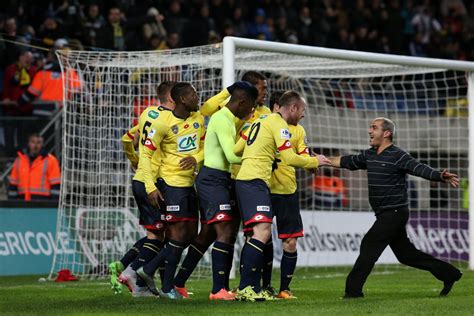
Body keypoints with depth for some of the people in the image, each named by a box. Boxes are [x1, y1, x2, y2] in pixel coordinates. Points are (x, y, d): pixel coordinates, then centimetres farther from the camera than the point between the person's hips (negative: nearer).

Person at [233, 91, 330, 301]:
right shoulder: (279, 125, -6)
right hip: (255, 181, -10)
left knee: (261, 234, 12)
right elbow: (289, 159, -12)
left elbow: (236, 149, 22)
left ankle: (252, 288, 9)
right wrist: (314, 162, 4)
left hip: (244, 180, 10)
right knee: (262, 232, -19)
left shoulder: (261, 121, 21)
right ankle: (245, 288, -26)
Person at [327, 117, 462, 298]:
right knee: (405, 253, 12)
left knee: (369, 246, -12)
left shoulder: (397, 156, -13)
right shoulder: (369, 155, 11)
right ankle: (448, 274, 21)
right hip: (384, 215, 9)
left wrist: (440, 177, -40)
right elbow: (346, 162, 23)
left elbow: (419, 169, -25)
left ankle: (353, 290, -8)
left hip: (395, 213, -9)